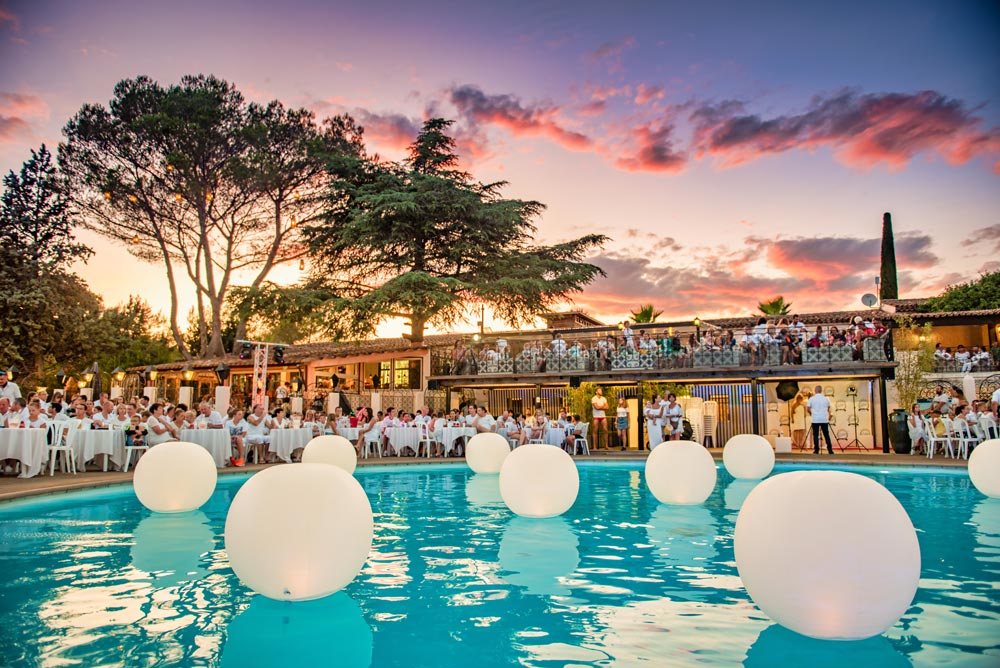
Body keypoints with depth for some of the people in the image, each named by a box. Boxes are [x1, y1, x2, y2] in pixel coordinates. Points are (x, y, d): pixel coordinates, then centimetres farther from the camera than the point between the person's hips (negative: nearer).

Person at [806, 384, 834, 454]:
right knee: (826, 435, 9)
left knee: (815, 435, 2)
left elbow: (808, 409, 0)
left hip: (815, 420, -2)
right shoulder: (826, 399, 6)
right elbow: (828, 409, 21)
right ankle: (830, 450, 7)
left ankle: (816, 451, -1)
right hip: (824, 420, 2)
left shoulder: (811, 399, -1)